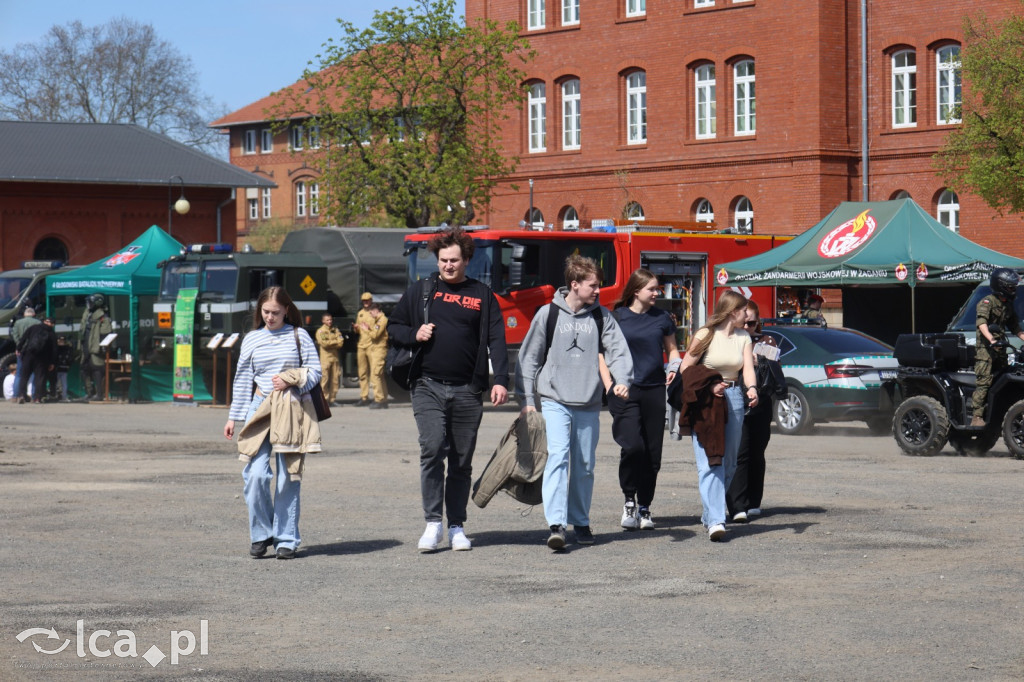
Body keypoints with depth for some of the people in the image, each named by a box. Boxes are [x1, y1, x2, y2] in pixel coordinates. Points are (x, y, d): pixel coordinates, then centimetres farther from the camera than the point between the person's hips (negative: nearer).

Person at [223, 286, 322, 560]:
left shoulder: (299, 336, 6)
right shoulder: (251, 339, 12)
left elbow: (315, 371, 6)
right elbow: (242, 381, 15)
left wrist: (291, 381, -12)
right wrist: (233, 417, 13)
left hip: (292, 411, -1)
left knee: (288, 476, 0)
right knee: (255, 474, -10)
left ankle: (286, 538, 9)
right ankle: (261, 535, 5)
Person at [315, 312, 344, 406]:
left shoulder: (336, 330, 16)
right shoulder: (320, 331, 3)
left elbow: (341, 343, 4)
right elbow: (324, 343, -11)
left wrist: (329, 343, -9)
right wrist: (336, 342, -2)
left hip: (335, 357, 4)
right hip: (325, 358, -4)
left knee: (335, 379, 1)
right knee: (324, 379, -9)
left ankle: (332, 399, 7)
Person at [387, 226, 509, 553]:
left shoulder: (482, 295, 8)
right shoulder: (420, 291, 9)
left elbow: (496, 339, 3)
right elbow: (394, 328, 15)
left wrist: (500, 380, -9)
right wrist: (414, 335, -7)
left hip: (467, 391, 1)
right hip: (428, 387, -1)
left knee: (462, 461, 6)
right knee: (432, 448, -18)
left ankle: (457, 526, 15)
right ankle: (433, 523, -12)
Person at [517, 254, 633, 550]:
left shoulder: (601, 316, 6)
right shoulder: (548, 314, 0)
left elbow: (617, 349, -1)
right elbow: (529, 358, 5)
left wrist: (623, 379, -20)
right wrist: (527, 399, 2)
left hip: (589, 405, 3)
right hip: (554, 401, -3)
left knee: (584, 465, 10)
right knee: (558, 455, -18)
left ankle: (581, 522, 25)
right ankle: (556, 524, -24)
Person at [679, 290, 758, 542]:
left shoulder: (743, 338, 11)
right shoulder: (705, 335, -4)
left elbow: (748, 368, -1)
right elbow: (686, 368, -4)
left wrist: (752, 388, -21)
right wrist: (709, 386, -17)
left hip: (734, 399, 6)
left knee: (728, 462, 10)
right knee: (709, 462, -13)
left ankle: (710, 513, 25)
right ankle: (715, 521, -20)